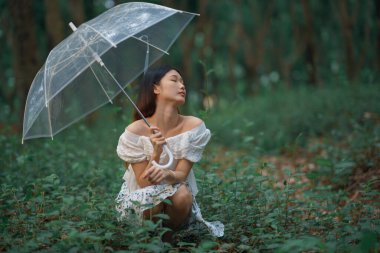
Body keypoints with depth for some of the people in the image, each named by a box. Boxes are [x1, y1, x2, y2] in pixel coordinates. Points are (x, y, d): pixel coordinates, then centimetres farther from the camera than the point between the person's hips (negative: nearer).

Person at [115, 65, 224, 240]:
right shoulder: (135, 131, -21)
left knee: (182, 194, -32)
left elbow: (181, 175, -15)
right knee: (151, 197, -34)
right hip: (142, 198, -1)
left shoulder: (194, 126, -16)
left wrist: (166, 174, -39)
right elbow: (144, 184, -19)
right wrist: (156, 153, -35)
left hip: (179, 195, 1)